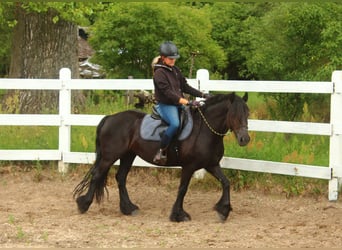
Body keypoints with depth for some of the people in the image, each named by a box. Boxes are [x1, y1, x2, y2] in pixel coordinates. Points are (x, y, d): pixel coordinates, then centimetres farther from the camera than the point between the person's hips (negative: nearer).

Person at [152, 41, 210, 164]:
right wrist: (187, 102, -31)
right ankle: (161, 151, -26)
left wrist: (202, 95, 3)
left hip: (178, 104, 9)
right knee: (175, 123, -35)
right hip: (165, 105, -9)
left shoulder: (175, 70, 13)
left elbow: (185, 87, 16)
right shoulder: (159, 73, -13)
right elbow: (168, 93, -22)